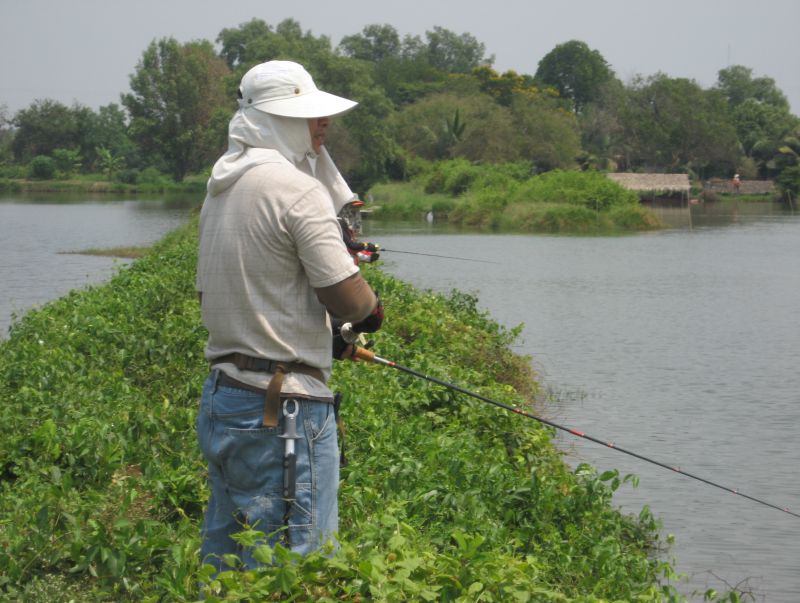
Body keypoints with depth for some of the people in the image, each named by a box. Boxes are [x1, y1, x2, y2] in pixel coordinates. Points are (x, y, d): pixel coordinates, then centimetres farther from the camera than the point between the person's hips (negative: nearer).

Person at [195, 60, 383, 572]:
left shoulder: (223, 188, 13)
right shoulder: (298, 189, -14)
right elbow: (352, 303, -16)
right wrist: (373, 306, 8)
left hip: (221, 396, 9)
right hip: (283, 409, -9)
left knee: (223, 561, 16)